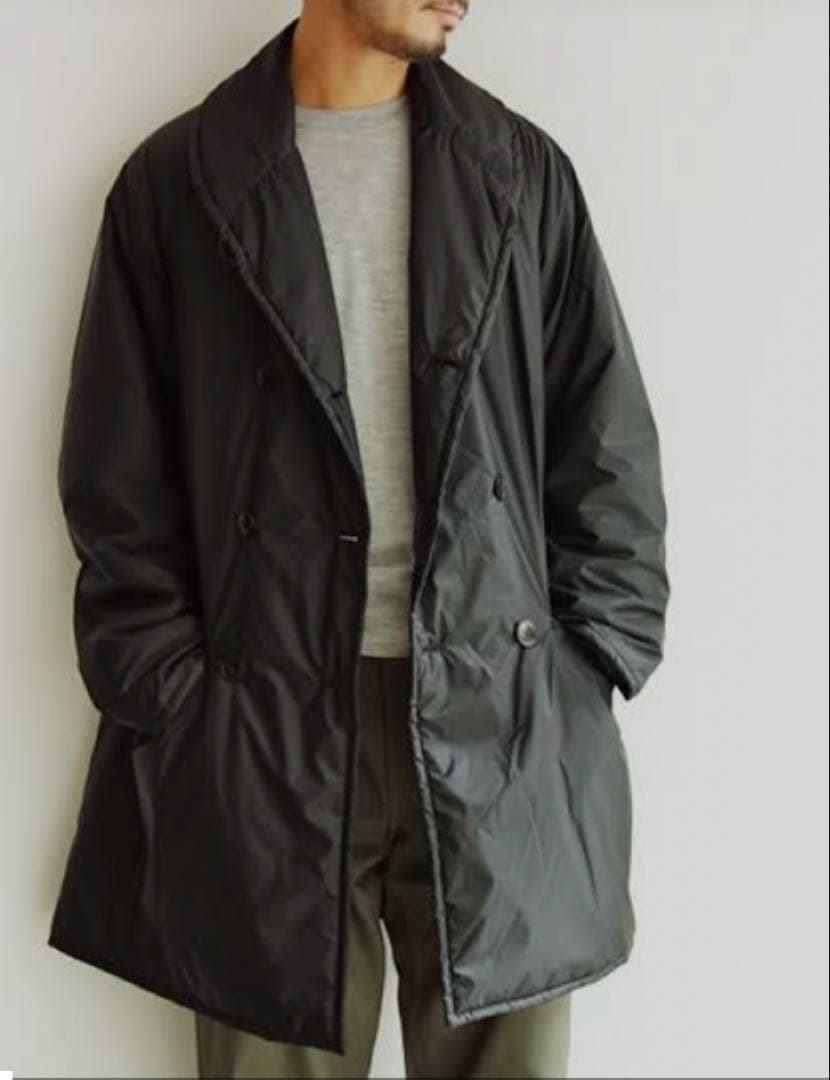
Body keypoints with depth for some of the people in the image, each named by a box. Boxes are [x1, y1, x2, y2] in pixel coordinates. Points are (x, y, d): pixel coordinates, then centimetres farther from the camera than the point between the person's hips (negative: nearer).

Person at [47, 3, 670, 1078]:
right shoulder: (175, 184, 3)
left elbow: (608, 455, 8)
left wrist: (585, 677, 1)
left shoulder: (523, 172, 7)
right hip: (265, 729, -1)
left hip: (505, 722, 2)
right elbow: (118, 486, 3)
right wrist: (172, 701, -3)